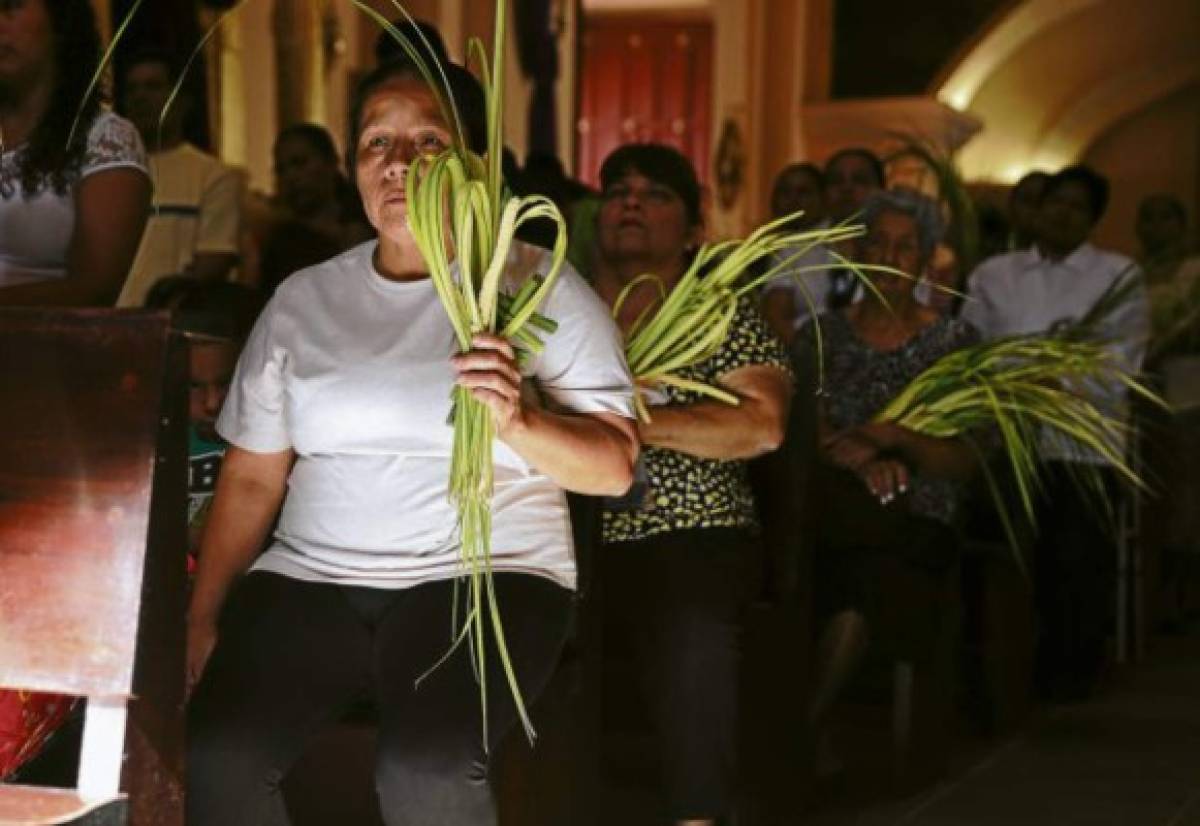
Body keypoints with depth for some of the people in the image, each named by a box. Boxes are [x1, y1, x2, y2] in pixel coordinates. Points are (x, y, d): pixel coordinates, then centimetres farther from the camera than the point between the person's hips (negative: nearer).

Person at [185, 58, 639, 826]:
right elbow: (252, 476, 14)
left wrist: (518, 424, -23)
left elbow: (615, 466, -4)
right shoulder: (301, 299, 11)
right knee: (213, 757, -24)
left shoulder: (541, 287, 1)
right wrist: (202, 620, 4)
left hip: (486, 575, -3)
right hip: (310, 578, 3)